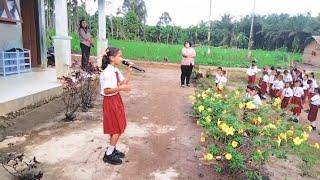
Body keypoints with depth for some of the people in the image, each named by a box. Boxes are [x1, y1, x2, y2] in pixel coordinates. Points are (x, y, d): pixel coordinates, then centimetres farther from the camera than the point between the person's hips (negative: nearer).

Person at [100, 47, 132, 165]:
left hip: (116, 99, 9)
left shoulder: (116, 70, 6)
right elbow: (106, 91, -25)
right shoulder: (108, 72, -22)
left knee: (118, 128, 17)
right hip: (110, 101, -9)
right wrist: (121, 88, -29)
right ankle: (108, 155, 14)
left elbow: (124, 82, 5)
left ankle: (112, 150, 33)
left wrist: (129, 71, -3)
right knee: (117, 129, -1)